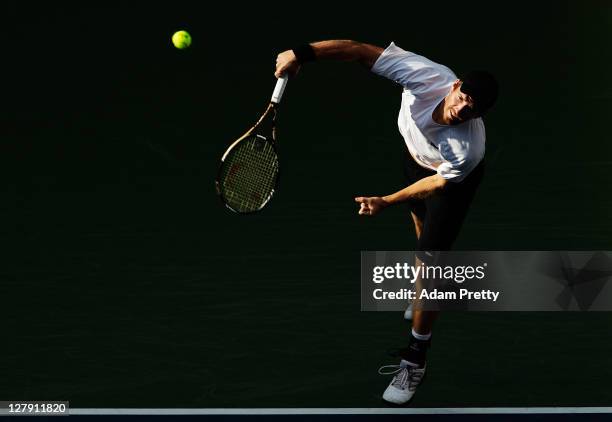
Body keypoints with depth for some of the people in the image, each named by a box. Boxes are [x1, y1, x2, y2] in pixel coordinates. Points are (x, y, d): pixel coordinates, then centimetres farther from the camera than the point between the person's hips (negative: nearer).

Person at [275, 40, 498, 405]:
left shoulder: (468, 149, -46)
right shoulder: (428, 76, -42)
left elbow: (440, 182, -26)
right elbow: (361, 51, -41)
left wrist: (387, 202, -31)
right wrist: (302, 54, -48)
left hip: (453, 177, -5)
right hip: (416, 156, 6)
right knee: (422, 222, 30)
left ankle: (415, 360, 7)